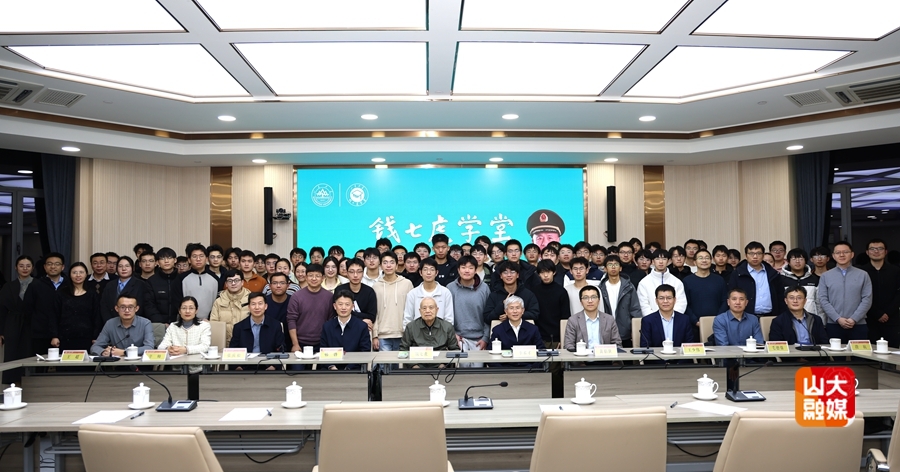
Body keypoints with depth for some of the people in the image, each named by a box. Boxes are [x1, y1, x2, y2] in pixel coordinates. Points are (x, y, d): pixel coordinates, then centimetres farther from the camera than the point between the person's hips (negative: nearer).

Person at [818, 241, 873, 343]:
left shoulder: (863, 275, 6)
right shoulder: (825, 276, 6)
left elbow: (867, 299, 0)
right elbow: (823, 300, 0)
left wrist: (854, 319, -10)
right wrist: (838, 319, -12)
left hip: (858, 325, 0)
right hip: (833, 325, 0)